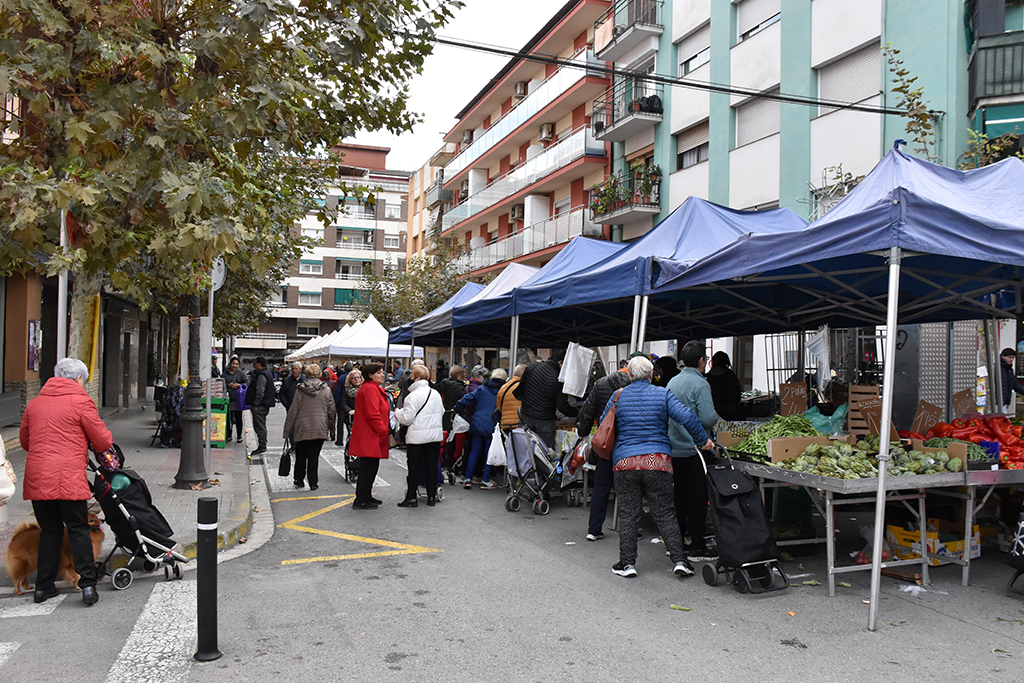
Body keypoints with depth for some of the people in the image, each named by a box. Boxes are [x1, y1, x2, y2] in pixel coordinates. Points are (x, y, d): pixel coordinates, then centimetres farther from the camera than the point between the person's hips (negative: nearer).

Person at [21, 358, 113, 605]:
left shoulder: (35, 403, 14)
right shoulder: (80, 401, -3)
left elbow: (24, 440, 24)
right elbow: (102, 440, -2)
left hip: (36, 479, 5)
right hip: (69, 479, -5)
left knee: (49, 530, 16)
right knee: (79, 531, 3)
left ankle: (43, 586, 20)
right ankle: (87, 584, 0)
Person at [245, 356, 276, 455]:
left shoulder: (261, 376, -18)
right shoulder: (266, 372, 15)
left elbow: (260, 392, -22)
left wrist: (255, 404, -17)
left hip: (260, 406, -11)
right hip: (265, 404, 11)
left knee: (259, 426, -7)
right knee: (261, 426, 16)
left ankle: (262, 447, -5)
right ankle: (262, 446, 22)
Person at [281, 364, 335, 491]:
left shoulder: (300, 390, -2)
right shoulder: (326, 390, 1)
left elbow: (292, 412, -2)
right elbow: (331, 411, 4)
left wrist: (287, 431, 4)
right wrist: (332, 430, 13)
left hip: (302, 428, 0)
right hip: (320, 428, 0)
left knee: (301, 456, 14)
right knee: (314, 456, 5)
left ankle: (299, 480, 26)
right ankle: (313, 483, 6)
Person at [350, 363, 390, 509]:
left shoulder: (374, 389, 21)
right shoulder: (369, 389, -15)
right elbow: (372, 414, -22)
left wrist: (384, 429, 18)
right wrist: (384, 430, -16)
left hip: (372, 436, 11)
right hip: (368, 437, -11)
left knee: (370, 467, 16)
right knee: (368, 468, -7)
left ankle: (366, 497, 26)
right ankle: (360, 501, -2)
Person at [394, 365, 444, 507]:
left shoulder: (413, 396, -14)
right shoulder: (436, 394, 6)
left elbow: (407, 419, -14)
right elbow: (441, 413, 17)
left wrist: (397, 412, 5)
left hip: (417, 437, -5)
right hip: (435, 435, 5)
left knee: (414, 467, 4)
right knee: (432, 466, 10)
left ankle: (411, 498, 8)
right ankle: (432, 497, 15)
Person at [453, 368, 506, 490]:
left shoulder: (482, 388, 4)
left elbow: (466, 399, 4)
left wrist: (456, 410, 15)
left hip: (478, 423, 2)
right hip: (492, 426, -2)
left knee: (475, 451, 10)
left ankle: (468, 479, 10)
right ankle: (485, 481, 9)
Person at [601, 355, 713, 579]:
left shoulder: (618, 396, 6)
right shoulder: (663, 394, 2)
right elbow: (686, 417, -8)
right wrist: (703, 440, 3)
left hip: (624, 462, 1)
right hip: (657, 461, 0)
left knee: (629, 514, 8)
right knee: (665, 514, 8)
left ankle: (627, 563, 11)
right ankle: (679, 561, 8)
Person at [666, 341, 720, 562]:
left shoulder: (672, 382, 10)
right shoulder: (700, 384, -14)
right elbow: (707, 418, -21)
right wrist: (716, 418, 2)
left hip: (673, 450, 7)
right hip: (692, 450, -7)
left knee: (679, 496, 15)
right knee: (698, 498, 0)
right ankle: (697, 548, 4)